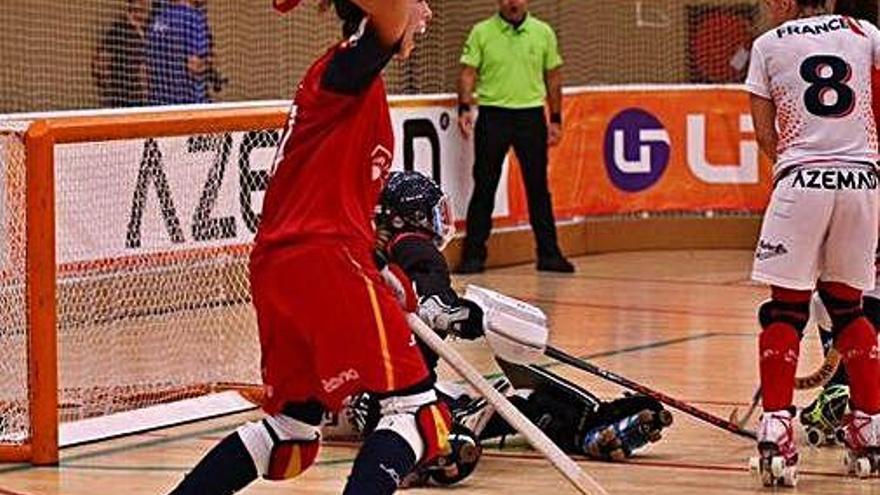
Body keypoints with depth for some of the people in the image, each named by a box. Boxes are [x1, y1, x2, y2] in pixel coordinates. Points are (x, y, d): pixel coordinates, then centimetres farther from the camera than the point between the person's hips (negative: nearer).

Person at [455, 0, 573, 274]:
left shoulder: (543, 33, 6)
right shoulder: (481, 33, 1)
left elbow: (553, 78, 11)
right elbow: (468, 73, -2)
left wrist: (556, 120, 8)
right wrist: (465, 108, -16)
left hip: (531, 117, 2)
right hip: (493, 115, -2)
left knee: (538, 188, 6)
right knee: (484, 187, 1)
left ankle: (549, 254, 13)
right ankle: (474, 254, 6)